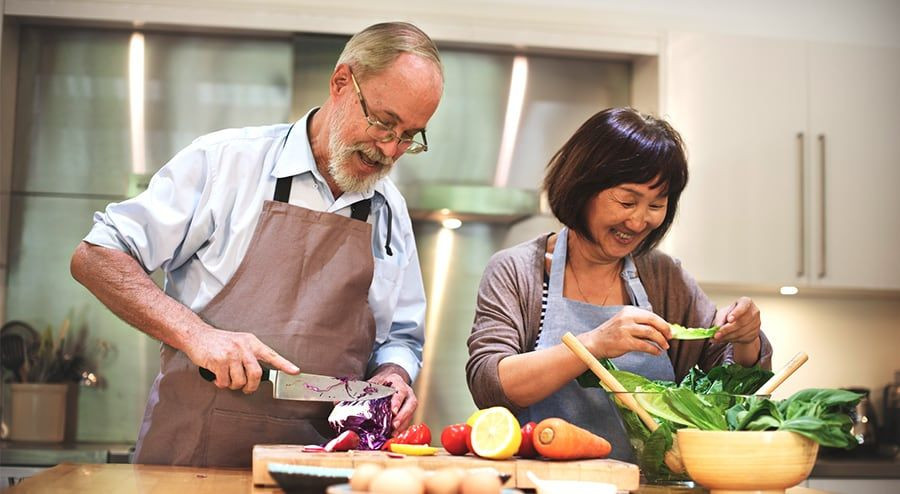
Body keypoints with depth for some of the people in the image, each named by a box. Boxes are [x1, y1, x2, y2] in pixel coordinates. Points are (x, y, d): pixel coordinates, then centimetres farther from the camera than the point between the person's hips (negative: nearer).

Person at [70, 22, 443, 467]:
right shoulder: (227, 159, -3)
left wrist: (392, 375, -2)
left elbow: (400, 338, 21)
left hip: (316, 469, 5)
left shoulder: (391, 213, 12)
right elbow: (95, 257, -2)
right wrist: (194, 332, -15)